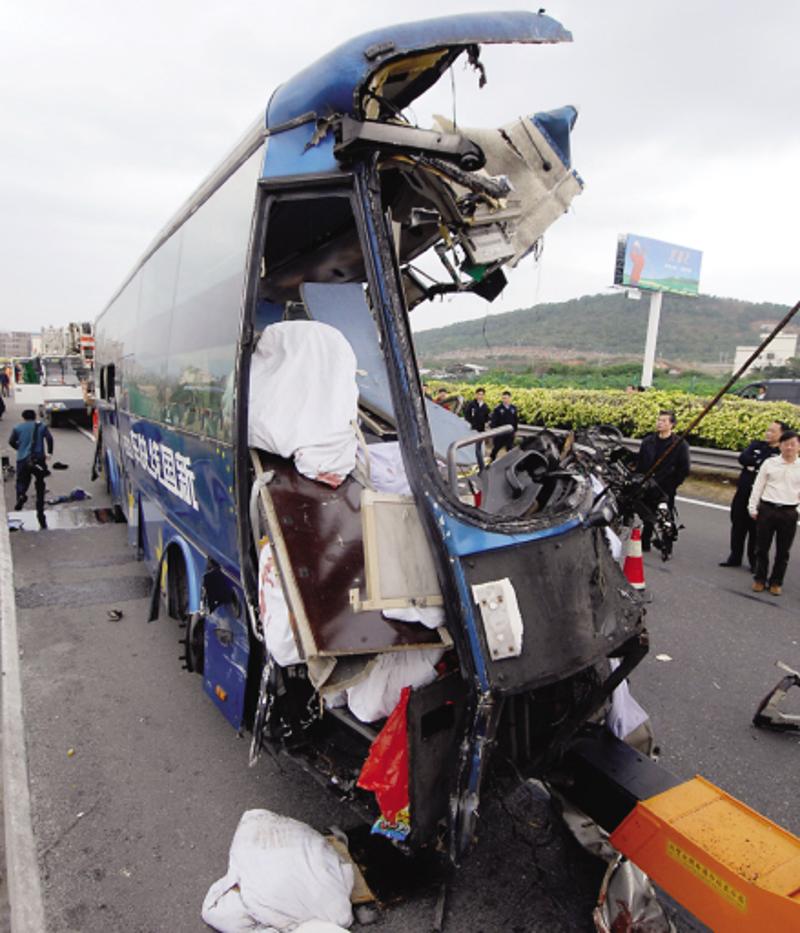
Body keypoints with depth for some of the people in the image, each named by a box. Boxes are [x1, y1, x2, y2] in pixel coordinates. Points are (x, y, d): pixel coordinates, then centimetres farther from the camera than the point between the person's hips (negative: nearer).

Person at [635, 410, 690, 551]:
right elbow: (639, 463, 12)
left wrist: (673, 484, -8)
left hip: (666, 489, -4)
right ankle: (644, 543, 27)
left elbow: (684, 469, -4)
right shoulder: (648, 441, 7)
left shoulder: (680, 444, -5)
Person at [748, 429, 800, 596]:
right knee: (762, 547, 9)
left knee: (783, 551, 9)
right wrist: (753, 507, 1)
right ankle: (759, 579, 24)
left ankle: (776, 582, 24)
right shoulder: (769, 463, 1)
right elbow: (758, 486, 4)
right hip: (767, 509, 0)